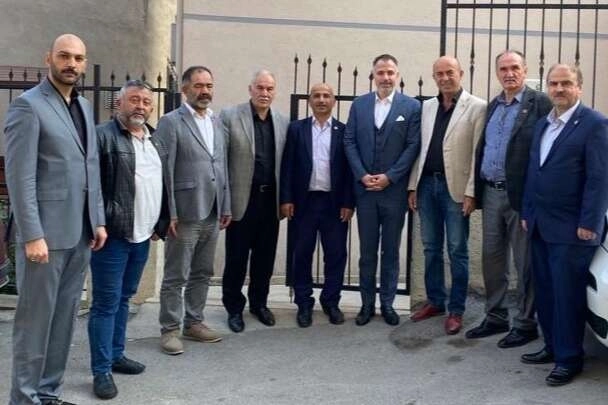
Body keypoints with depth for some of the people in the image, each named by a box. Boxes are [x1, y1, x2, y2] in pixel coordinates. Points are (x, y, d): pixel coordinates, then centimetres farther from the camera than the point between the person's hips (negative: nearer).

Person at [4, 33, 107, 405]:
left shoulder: (85, 107, 14)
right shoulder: (28, 105, -8)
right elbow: (19, 176, -14)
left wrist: (98, 220, 11)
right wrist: (32, 235, -18)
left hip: (80, 233, 7)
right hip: (47, 232, -7)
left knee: (64, 318, 12)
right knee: (35, 319, 3)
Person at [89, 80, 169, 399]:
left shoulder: (155, 142, 14)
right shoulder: (103, 136, -10)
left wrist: (161, 224, 16)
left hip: (142, 236, 7)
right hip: (112, 235, -7)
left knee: (123, 299, 18)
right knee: (106, 303, 0)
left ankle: (116, 355, 31)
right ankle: (102, 370, 9)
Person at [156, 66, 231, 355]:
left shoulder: (216, 122, 13)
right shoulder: (171, 122, -7)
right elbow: (164, 171, -11)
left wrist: (226, 206, 11)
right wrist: (169, 214, -15)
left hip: (212, 214, 6)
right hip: (185, 213, -6)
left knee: (202, 274, 14)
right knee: (176, 277, 3)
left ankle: (193, 323, 26)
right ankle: (170, 330, 14)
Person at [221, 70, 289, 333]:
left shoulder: (283, 123, 8)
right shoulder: (230, 116, -4)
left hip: (270, 200, 4)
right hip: (242, 199, -3)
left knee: (265, 257, 12)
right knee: (236, 257, 6)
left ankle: (259, 303, 29)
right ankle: (234, 308, 21)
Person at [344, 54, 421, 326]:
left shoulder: (411, 106, 0)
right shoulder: (359, 105, 7)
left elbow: (413, 146, -5)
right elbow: (349, 142, 4)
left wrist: (389, 177, -12)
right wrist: (362, 175, -8)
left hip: (394, 190, -1)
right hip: (364, 189, 2)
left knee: (391, 251, 8)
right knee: (367, 251, 8)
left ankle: (387, 303, 19)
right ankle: (367, 303, 19)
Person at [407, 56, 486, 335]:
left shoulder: (477, 107, -4)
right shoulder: (427, 107, 12)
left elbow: (478, 153, -8)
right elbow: (420, 148, 12)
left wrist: (471, 192, -13)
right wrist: (413, 186, 8)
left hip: (455, 187, -5)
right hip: (427, 184, 5)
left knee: (457, 251, 3)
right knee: (431, 248, 12)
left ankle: (456, 309, 13)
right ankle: (435, 301, 26)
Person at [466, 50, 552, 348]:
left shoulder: (540, 103, -6)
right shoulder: (493, 106, 15)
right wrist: (476, 189, 10)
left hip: (521, 195, -6)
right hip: (491, 193, 7)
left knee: (524, 262, 4)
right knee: (492, 258, 13)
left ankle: (525, 323, 16)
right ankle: (495, 318, 26)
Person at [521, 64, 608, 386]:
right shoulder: (542, 124, 15)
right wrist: (527, 213, 14)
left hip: (571, 228, -7)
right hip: (540, 226, 7)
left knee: (567, 294, 0)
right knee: (545, 292, 12)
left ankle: (570, 358, 12)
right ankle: (552, 347, 26)